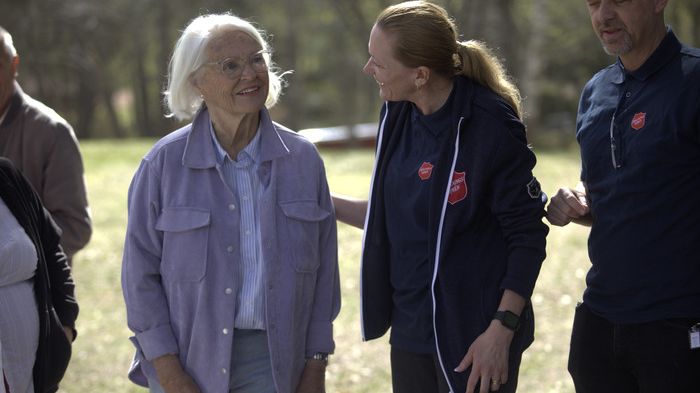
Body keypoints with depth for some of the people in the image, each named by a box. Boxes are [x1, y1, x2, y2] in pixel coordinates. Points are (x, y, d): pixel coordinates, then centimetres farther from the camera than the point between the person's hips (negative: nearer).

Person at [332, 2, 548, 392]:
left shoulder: (490, 127, -17)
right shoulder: (398, 116, 4)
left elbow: (528, 238, -14)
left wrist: (502, 330, -19)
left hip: (472, 339, -7)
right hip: (411, 331, 7)